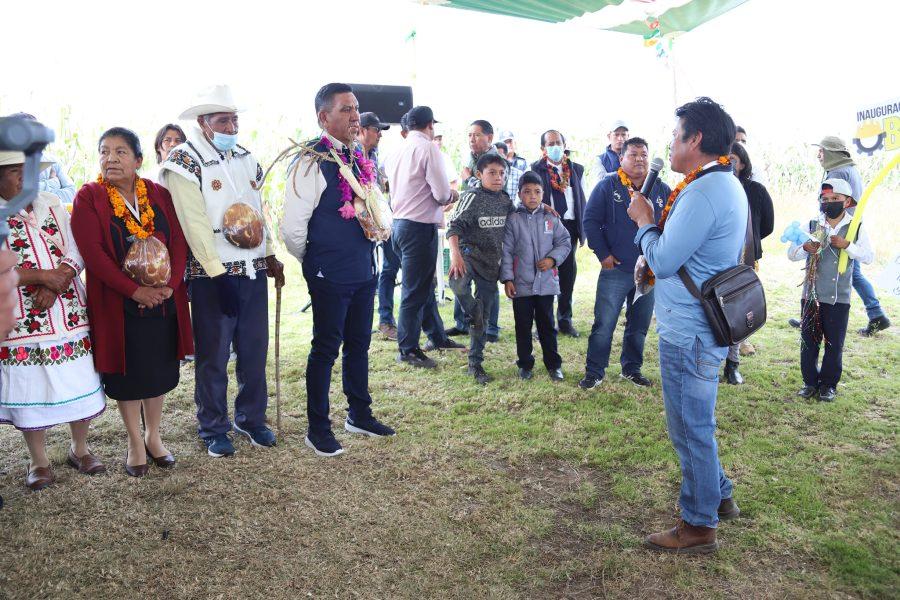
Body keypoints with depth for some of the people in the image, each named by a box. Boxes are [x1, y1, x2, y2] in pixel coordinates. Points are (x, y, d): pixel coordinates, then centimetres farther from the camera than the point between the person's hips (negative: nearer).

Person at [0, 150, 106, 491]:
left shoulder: (53, 207, 9)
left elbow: (75, 255, 1)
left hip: (69, 315, 3)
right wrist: (41, 275, -18)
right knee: (29, 389, 5)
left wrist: (53, 288, -13)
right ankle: (38, 461, 22)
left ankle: (80, 449, 28)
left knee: (80, 384, 8)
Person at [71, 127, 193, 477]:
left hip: (164, 300, 3)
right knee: (127, 373, 7)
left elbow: (179, 240, -1)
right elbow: (92, 251, -13)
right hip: (117, 304, -3)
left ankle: (153, 436, 30)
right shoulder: (88, 197, -4)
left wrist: (171, 284, -15)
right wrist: (134, 291, -19)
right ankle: (135, 443, 23)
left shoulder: (159, 195, 5)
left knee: (160, 370, 12)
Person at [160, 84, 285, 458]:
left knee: (254, 350, 11)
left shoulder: (245, 157, 12)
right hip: (211, 275, -6)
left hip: (253, 270, 6)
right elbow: (194, 224, -14)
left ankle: (252, 419, 27)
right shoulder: (184, 162, -8)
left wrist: (270, 256, 14)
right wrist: (218, 274, -18)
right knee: (213, 356, 4)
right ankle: (214, 429, 18)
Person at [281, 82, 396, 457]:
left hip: (364, 270, 8)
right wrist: (314, 263, -3)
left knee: (359, 344, 17)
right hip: (330, 277, -7)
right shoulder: (312, 162, -15)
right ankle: (318, 430, 18)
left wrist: (378, 224, 10)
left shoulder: (359, 160, 10)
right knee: (326, 349, 2)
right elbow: (292, 227, -16)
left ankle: (359, 415, 34)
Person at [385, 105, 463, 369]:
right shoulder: (428, 148, -12)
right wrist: (452, 196, 6)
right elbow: (442, 193, -17)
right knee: (415, 290, -1)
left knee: (425, 285, 19)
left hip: (400, 223, 9)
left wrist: (440, 202, 23)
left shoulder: (399, 151, 11)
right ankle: (407, 349, 8)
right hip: (420, 226, -8)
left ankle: (437, 336, 32)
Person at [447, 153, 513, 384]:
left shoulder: (505, 200, 9)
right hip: (470, 252, -5)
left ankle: (475, 364, 19)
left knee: (484, 314, 9)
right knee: (459, 284, -40)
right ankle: (473, 316, -11)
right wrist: (455, 253, -35)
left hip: (491, 261, 5)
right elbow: (455, 225, -20)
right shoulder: (473, 196, -10)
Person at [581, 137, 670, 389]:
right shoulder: (607, 186, -3)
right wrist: (603, 254, -8)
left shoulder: (662, 190, 6)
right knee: (604, 324, 0)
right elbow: (590, 221, -4)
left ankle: (632, 368, 30)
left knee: (639, 325, 14)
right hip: (615, 270, -3)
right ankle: (594, 372, 12)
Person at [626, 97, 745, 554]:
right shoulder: (727, 186, 12)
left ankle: (699, 527, 17)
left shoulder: (702, 193, -22)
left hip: (688, 332, -10)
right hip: (704, 326, 11)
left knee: (691, 429, 3)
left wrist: (644, 221, -6)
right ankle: (718, 497, 39)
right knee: (696, 424, 23)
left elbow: (662, 261, -20)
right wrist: (653, 223, 7)